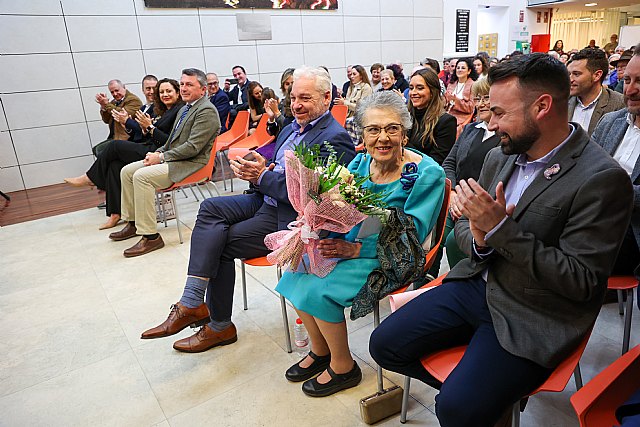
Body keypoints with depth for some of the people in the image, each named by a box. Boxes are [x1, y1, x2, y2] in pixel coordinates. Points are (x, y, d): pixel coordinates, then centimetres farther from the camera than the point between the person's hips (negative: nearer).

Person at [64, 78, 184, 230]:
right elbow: (147, 137, 19)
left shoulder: (179, 110, -6)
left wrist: (150, 127, -14)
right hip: (150, 148, 9)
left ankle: (90, 178, 10)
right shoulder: (159, 111, 23)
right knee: (115, 164, -11)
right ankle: (115, 214, -11)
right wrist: (145, 129, -2)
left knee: (115, 145, -12)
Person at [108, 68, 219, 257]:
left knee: (142, 176, -26)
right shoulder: (184, 109, 19)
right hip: (174, 157, 10)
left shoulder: (207, 111, -13)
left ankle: (150, 236, -21)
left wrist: (161, 157, -16)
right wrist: (159, 152, 5)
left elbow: (193, 147, -21)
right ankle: (133, 222, 15)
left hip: (192, 164, -10)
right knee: (127, 171, 6)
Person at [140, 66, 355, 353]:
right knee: (211, 208, -12)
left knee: (221, 244, -14)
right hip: (266, 200, 9)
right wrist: (255, 170, -5)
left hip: (294, 218, -9)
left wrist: (262, 176, -20)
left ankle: (220, 326, 4)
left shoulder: (334, 138, -14)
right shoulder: (293, 128, 14)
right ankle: (192, 304, -15)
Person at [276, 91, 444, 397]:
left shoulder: (427, 174, -15)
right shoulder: (360, 163, 3)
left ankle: (343, 367, 5)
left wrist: (356, 249, -24)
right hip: (348, 243, 7)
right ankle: (320, 350, 15)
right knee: (297, 275, -10)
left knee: (319, 289, -21)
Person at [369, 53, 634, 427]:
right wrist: (478, 240, -14)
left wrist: (501, 228, -24)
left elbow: (582, 282, -18)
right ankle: (469, 385, 21)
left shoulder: (602, 179, -17)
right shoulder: (499, 158, 3)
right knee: (385, 344, 1)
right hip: (476, 284, 7)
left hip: (530, 319, -6)